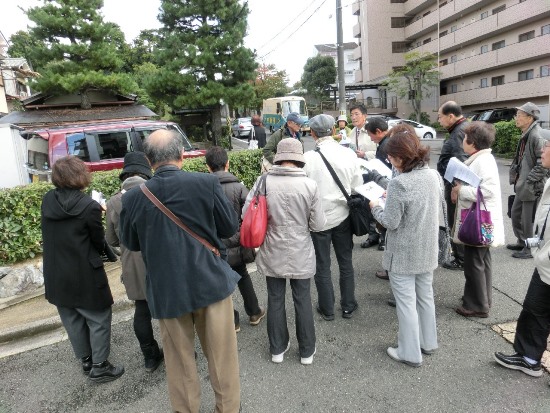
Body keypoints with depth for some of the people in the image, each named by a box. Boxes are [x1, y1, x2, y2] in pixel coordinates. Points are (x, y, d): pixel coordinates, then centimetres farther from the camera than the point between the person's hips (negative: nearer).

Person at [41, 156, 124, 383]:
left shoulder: (47, 200, -4)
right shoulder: (89, 206, -20)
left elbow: (49, 235, 7)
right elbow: (99, 243, -10)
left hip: (56, 276, 7)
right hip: (84, 276, -6)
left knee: (73, 320, 20)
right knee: (99, 319, 11)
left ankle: (86, 361, 36)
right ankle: (99, 367, 19)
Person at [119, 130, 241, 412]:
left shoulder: (133, 198, -10)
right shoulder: (207, 183, -15)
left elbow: (131, 243, 5)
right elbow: (230, 228, -5)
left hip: (166, 290, 1)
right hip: (211, 282, 0)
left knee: (179, 359, 20)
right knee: (221, 354, 18)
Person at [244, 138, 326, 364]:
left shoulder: (263, 181, -12)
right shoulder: (309, 185, -14)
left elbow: (246, 214, -8)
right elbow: (318, 224, -10)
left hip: (272, 254, 1)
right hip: (301, 255, -1)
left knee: (275, 300, 17)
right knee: (303, 301, 15)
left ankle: (277, 349, 34)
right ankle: (307, 351, 32)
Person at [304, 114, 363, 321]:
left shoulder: (308, 158, -18)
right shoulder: (349, 154, -9)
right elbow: (358, 186, -1)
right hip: (342, 216, 3)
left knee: (322, 265, 14)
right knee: (346, 263, 18)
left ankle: (327, 309, 27)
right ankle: (348, 306, 32)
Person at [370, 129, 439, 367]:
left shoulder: (399, 184, -25)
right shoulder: (433, 175, -2)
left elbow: (390, 222, -20)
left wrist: (375, 207, -1)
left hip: (404, 254, -7)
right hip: (427, 250, 7)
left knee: (406, 302, 7)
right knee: (425, 296, 22)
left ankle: (410, 353, 21)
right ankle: (428, 342, 39)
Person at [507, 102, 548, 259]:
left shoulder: (537, 136, -20)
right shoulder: (525, 135, 11)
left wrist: (529, 180, -20)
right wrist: (517, 178, 12)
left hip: (532, 187, -10)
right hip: (522, 186, 10)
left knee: (529, 219, 2)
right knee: (515, 214, 20)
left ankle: (531, 248, 17)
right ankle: (522, 242, 36)